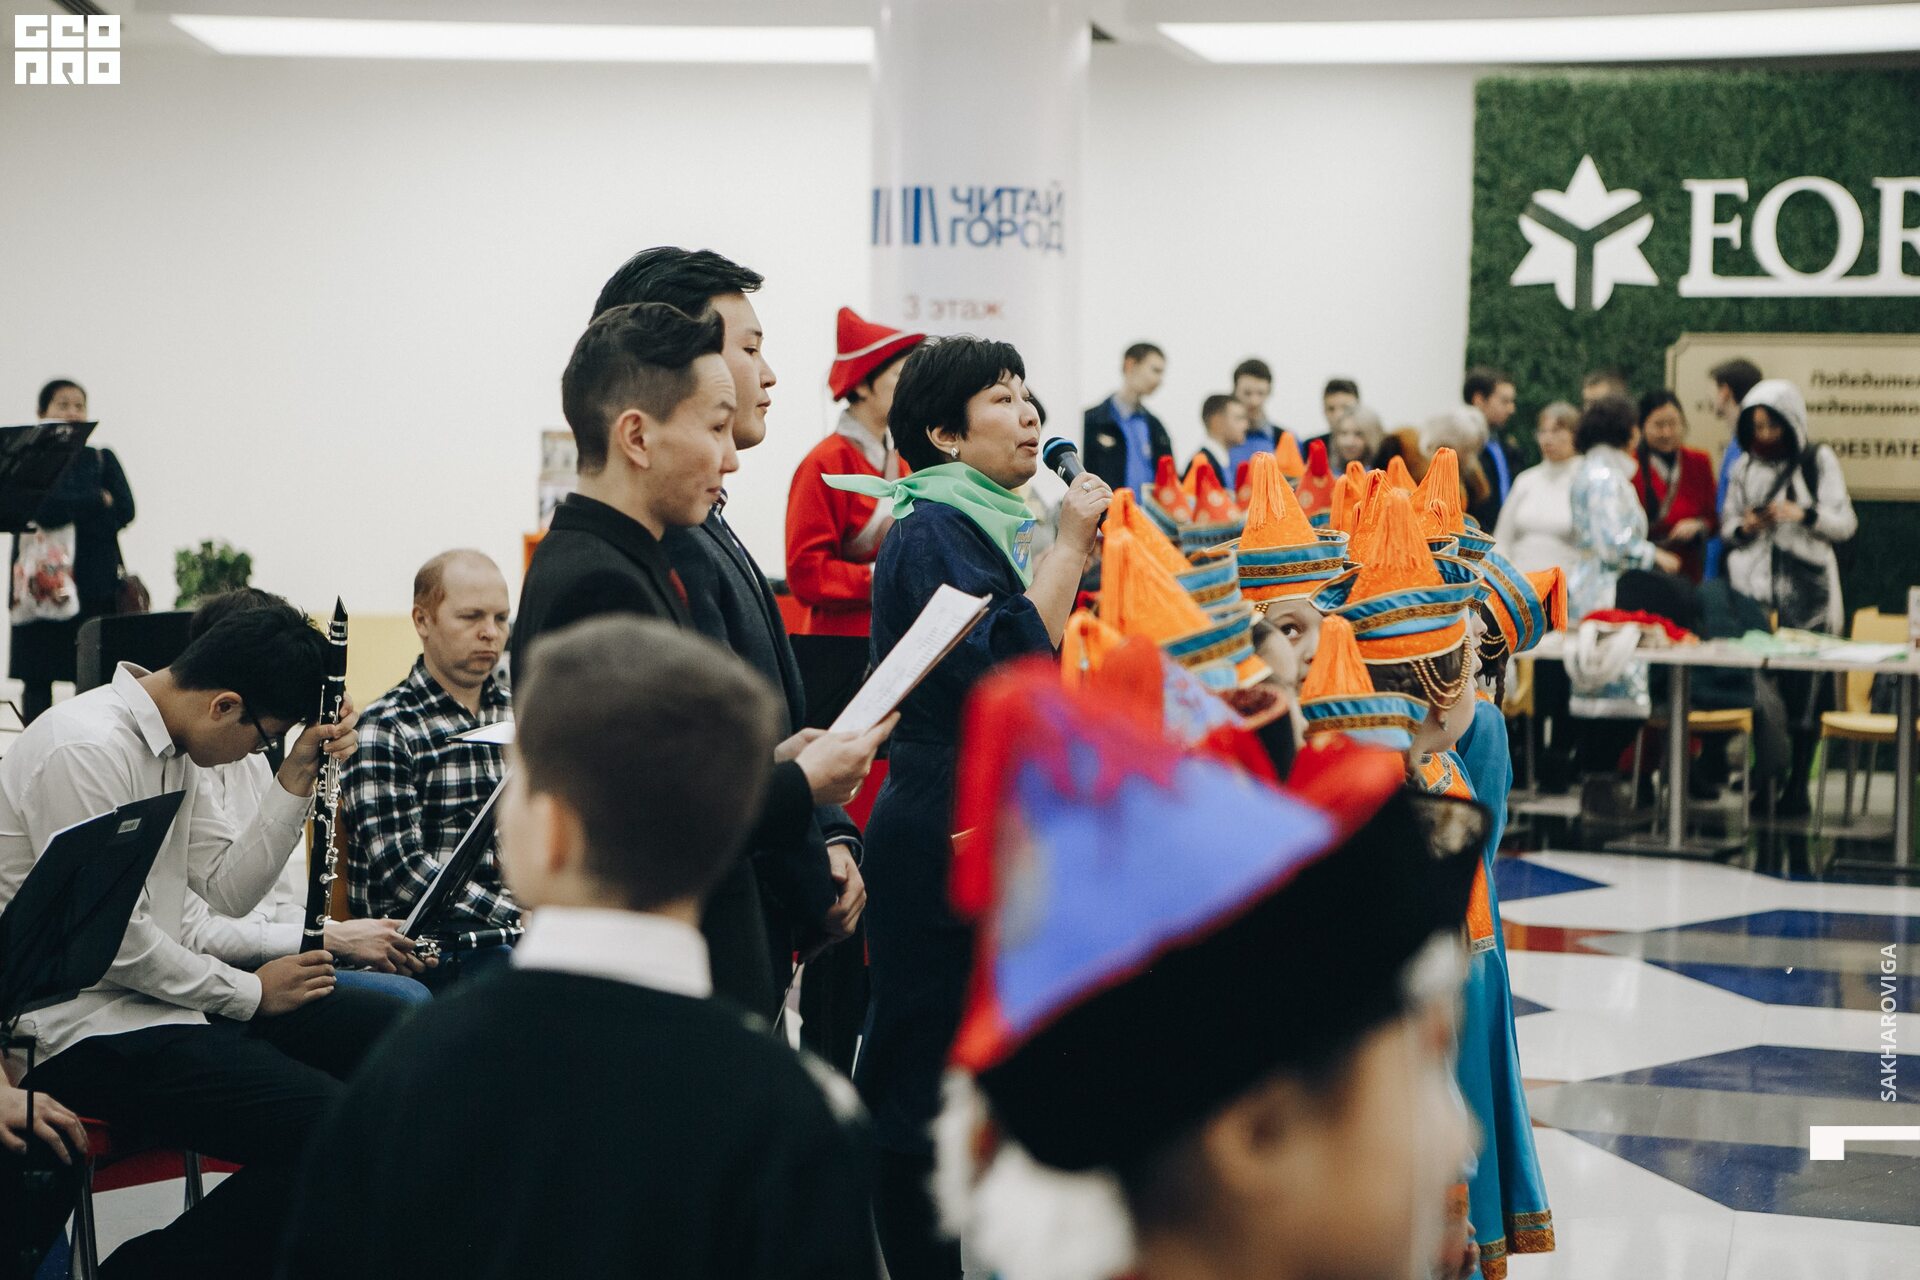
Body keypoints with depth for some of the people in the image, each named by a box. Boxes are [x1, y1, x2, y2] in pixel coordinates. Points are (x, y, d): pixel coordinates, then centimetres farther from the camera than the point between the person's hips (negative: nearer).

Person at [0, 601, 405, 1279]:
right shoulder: (86, 750, -20)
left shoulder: (175, 748, 12)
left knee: (387, 1027, 2)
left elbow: (231, 890, 13)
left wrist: (295, 782, 2)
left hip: (156, 990, 10)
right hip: (85, 1029, -10)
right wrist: (249, 991, -11)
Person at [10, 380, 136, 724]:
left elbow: (124, 511, 2)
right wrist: (98, 501, -7)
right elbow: (43, 509, -10)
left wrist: (70, 509, -4)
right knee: (37, 678, -2)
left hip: (94, 580, 1)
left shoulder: (102, 459, 15)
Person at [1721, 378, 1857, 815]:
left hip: (1806, 587, -3)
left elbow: (1845, 524, 1)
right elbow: (1727, 528, 17)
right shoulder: (1745, 466, 13)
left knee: (1803, 691, -6)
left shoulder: (1818, 461, 3)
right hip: (1755, 586, 3)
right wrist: (1745, 527, -5)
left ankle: (1797, 785, -2)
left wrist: (1804, 514, -15)